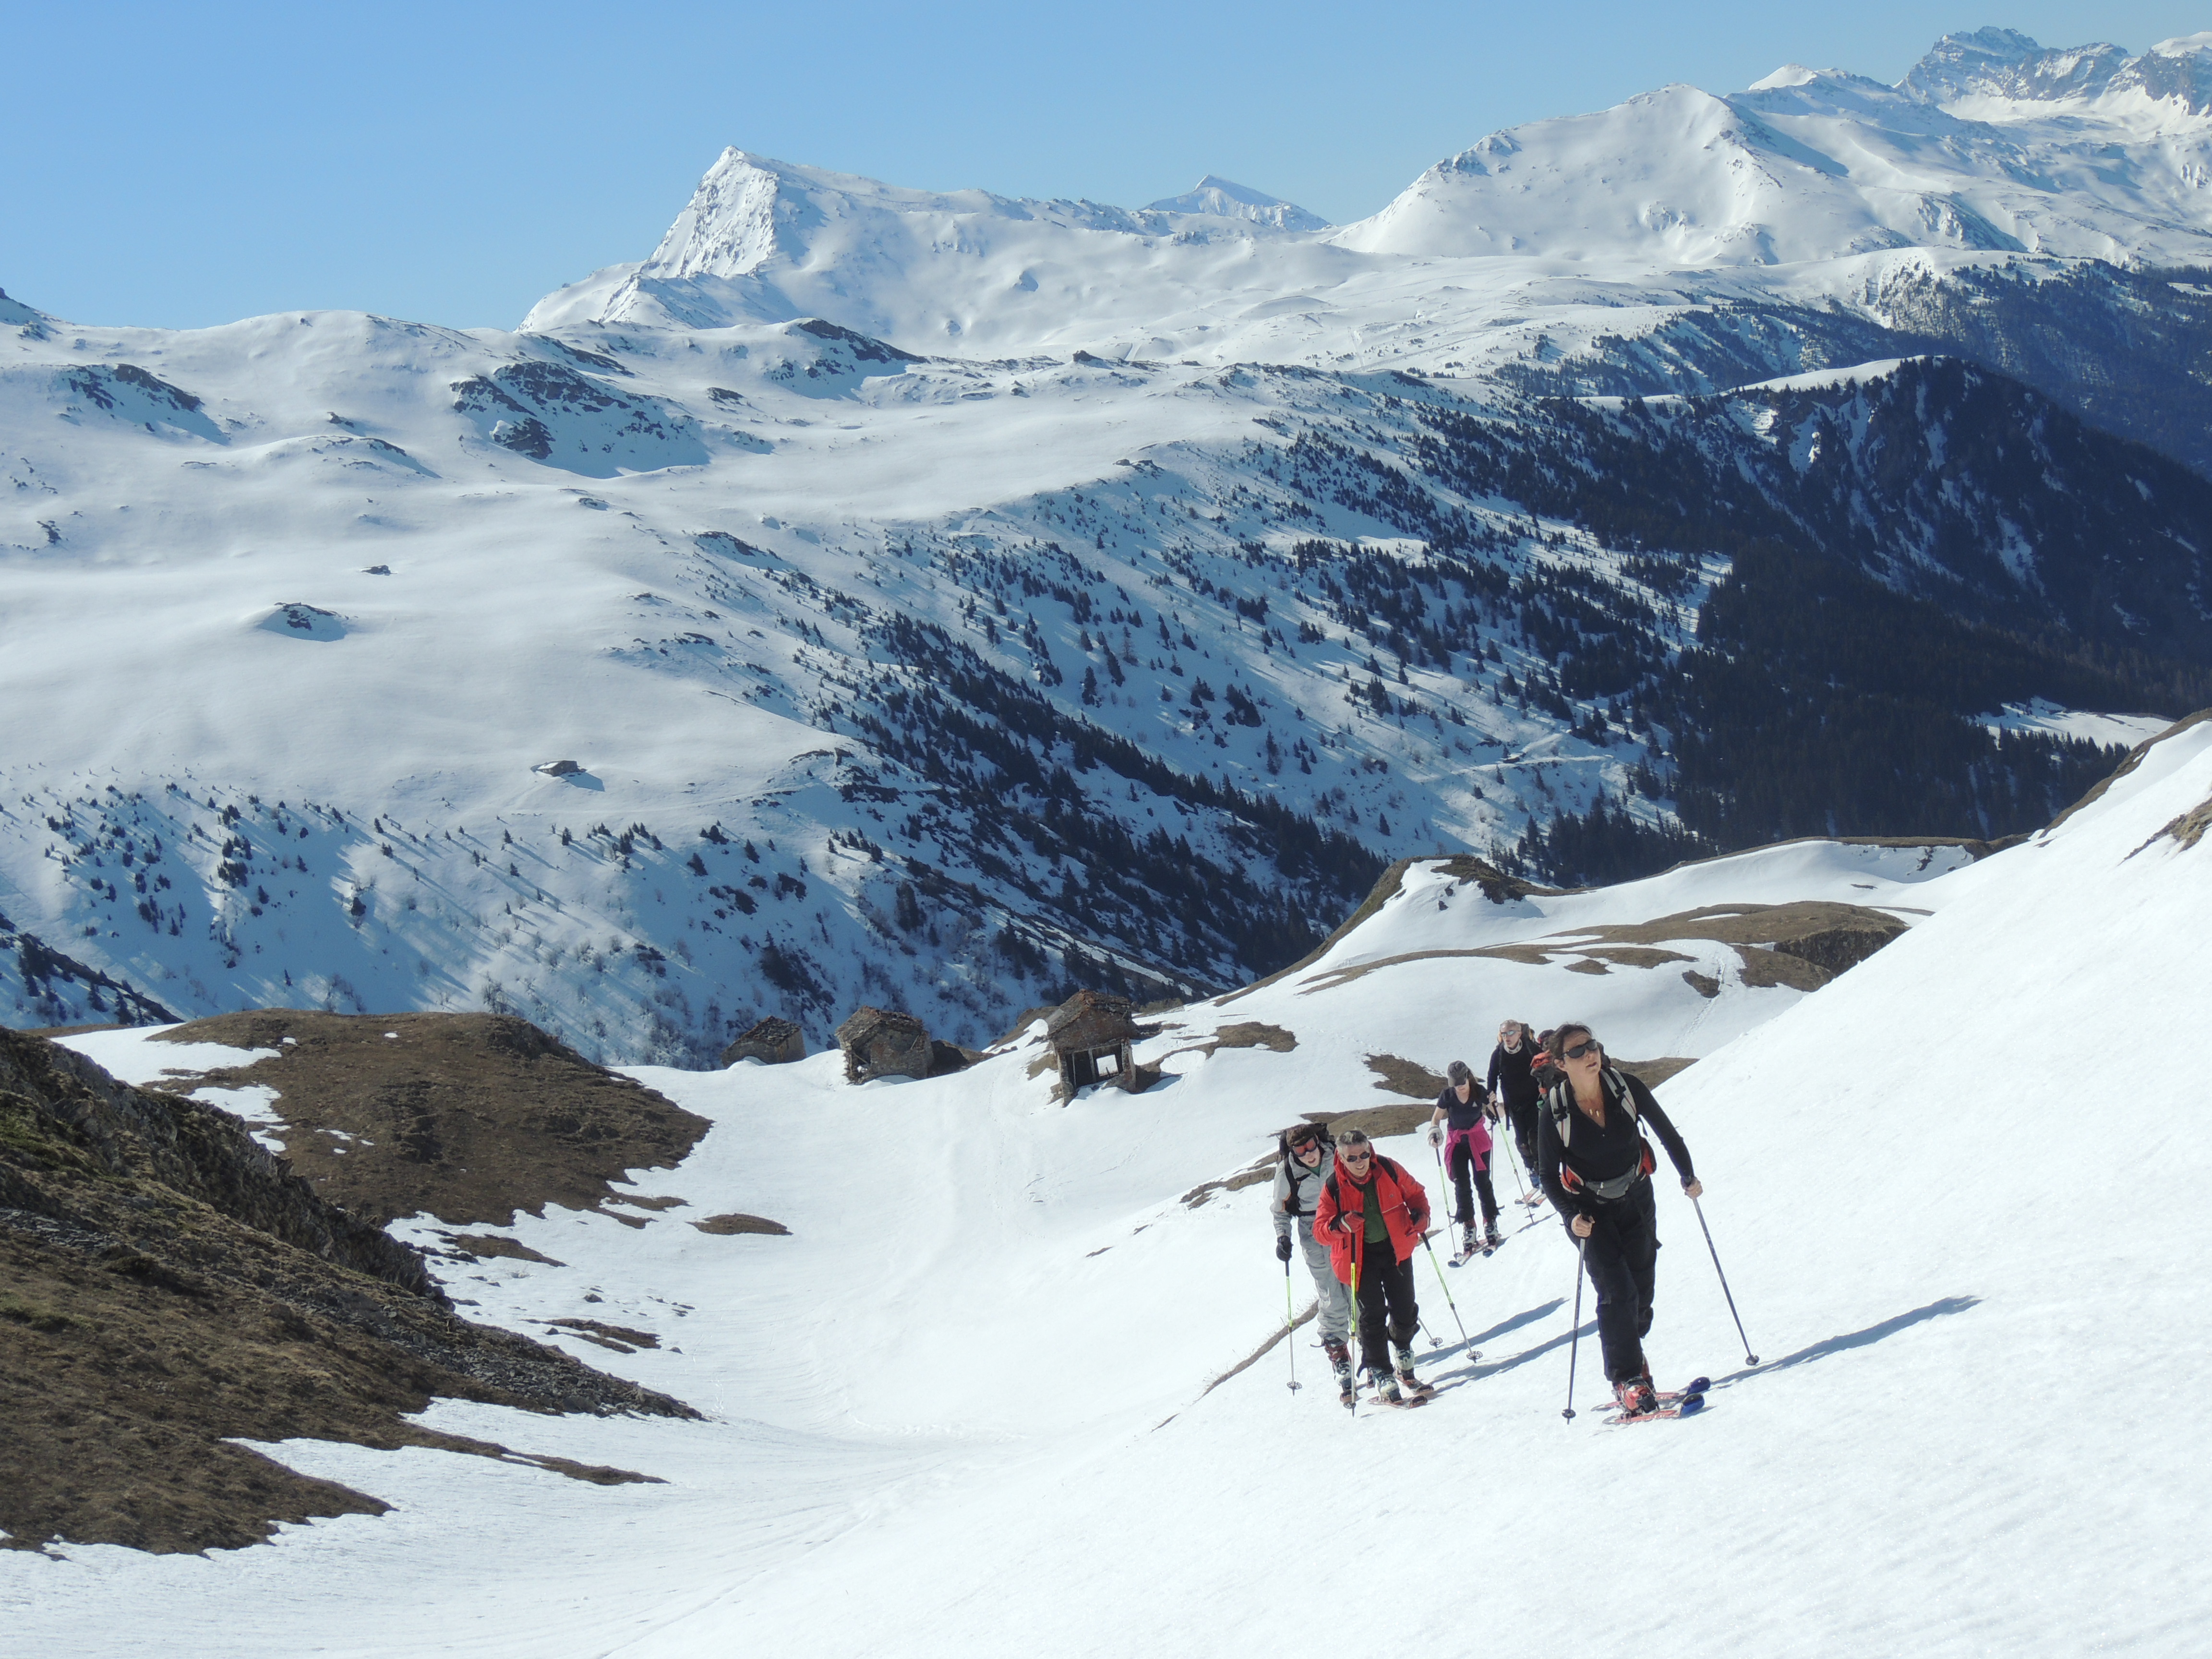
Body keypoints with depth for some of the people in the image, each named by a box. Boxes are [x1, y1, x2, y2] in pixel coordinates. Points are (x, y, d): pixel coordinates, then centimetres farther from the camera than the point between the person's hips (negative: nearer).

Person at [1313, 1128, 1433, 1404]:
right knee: (1373, 1315, -6)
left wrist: (1421, 1216, -12)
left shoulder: (1389, 1170, -10)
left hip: (1395, 1250, 2)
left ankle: (1403, 1358, 31)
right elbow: (1320, 1229, -13)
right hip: (1359, 1257, -2)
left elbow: (1415, 1194, 7)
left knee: (1405, 1312, 5)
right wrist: (1341, 1225, -33)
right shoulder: (1333, 1187, -14)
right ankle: (1381, 1375, 2)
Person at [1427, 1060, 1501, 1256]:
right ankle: (1468, 1228, 7)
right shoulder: (1447, 1096, -10)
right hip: (1456, 1143, 1)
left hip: (1478, 1140, -1)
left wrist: (1495, 1105, -25)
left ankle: (1491, 1224, 5)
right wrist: (1434, 1131, -19)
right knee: (1461, 1186, -1)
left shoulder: (1480, 1092, -12)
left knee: (1482, 1182, -5)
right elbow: (1437, 1118, 2)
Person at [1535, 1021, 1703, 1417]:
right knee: (1616, 1291, -15)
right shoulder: (1554, 1112, -18)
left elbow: (1665, 1132, 2)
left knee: (1641, 1286, 4)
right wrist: (1572, 1215, -21)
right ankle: (1626, 1378, -11)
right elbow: (1548, 1175, -8)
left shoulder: (1628, 1088, -14)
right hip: (1591, 1211, -3)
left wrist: (1688, 1176, -3)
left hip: (1637, 1201, 3)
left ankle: (1630, 1353, 28)